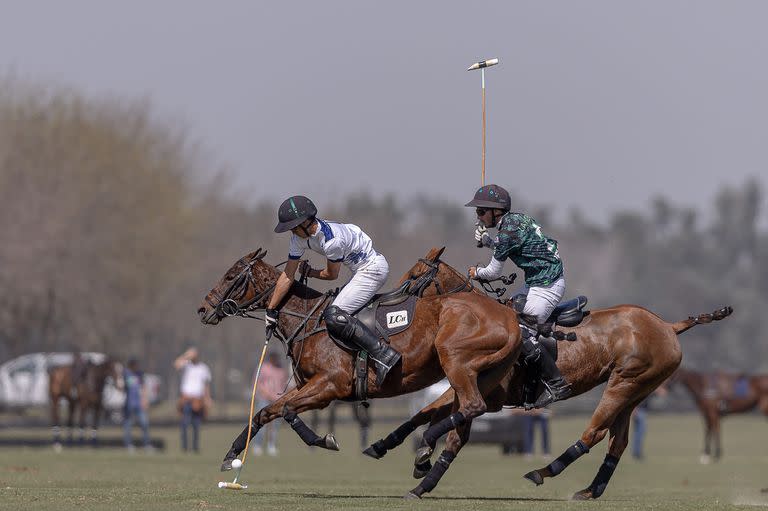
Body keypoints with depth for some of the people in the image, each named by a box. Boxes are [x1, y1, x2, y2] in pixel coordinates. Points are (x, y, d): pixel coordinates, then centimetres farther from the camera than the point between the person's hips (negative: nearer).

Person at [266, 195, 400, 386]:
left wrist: (309, 273, 7)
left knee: (334, 316, -19)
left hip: (373, 268, -10)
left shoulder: (331, 240, -31)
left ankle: (383, 355, -25)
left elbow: (331, 275, -13)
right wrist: (270, 311, 1)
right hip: (361, 270, 10)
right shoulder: (299, 237, -4)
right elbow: (288, 276, 1)